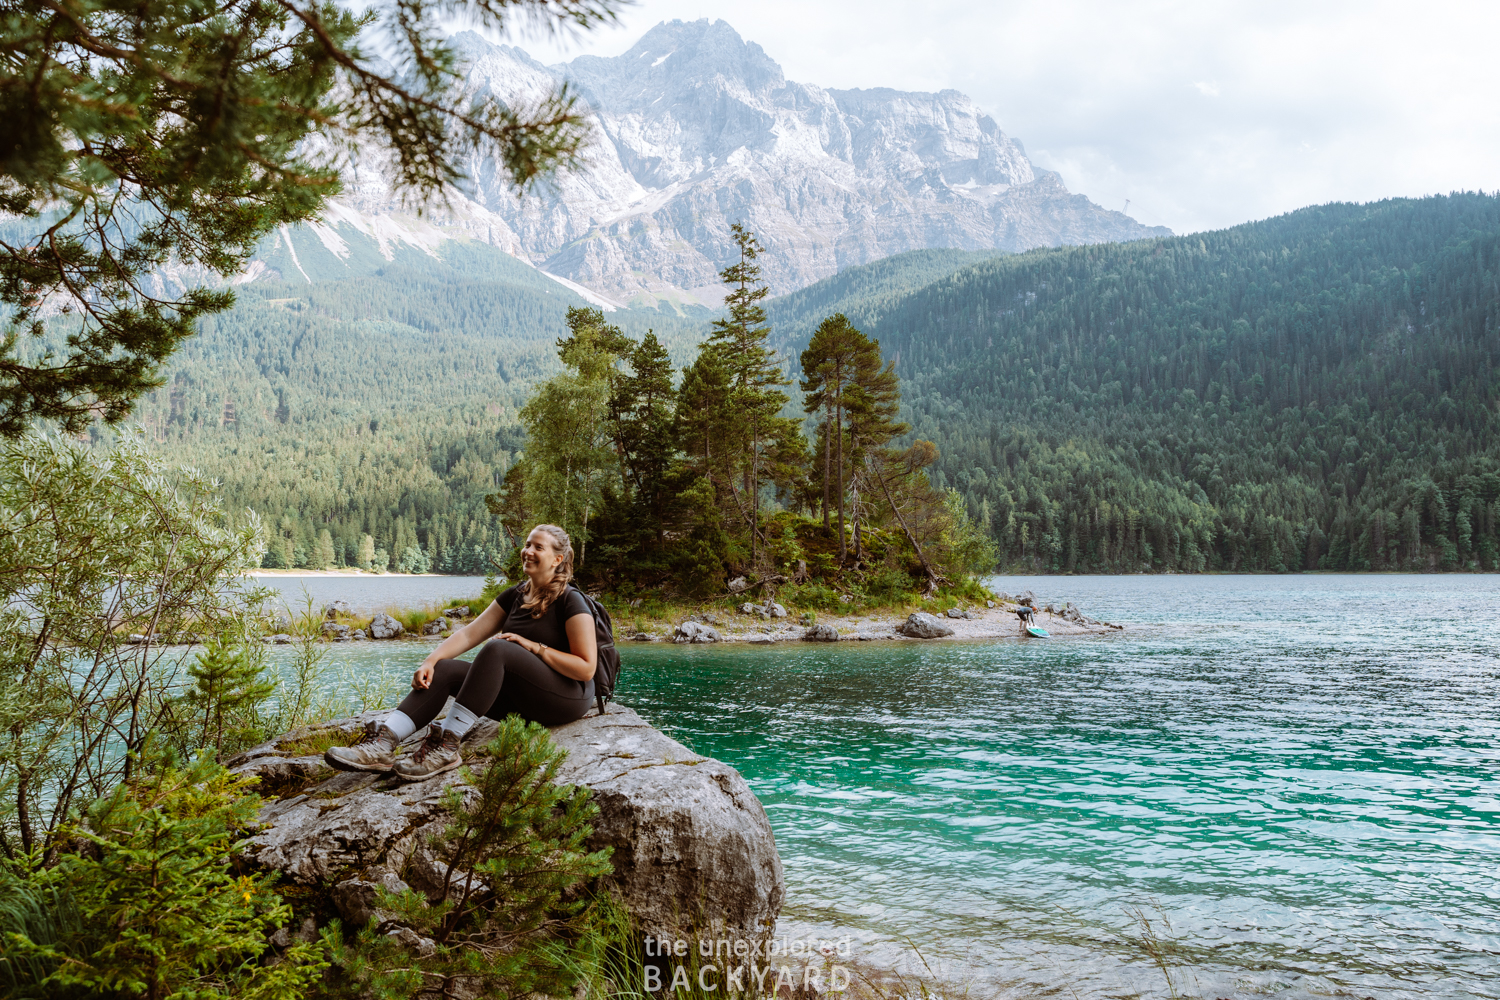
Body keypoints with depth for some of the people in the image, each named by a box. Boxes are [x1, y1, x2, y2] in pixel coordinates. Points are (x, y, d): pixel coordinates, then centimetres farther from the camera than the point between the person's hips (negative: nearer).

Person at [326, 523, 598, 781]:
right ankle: (383, 743, -31)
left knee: (497, 649, -31)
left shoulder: (570, 601, -10)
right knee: (443, 669, -13)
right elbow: (468, 634, 3)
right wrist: (430, 661, -13)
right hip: (519, 699, 7)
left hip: (569, 698, -7)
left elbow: (586, 669, -16)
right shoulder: (516, 596, 12)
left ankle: (446, 746, -34)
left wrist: (532, 646, -17)